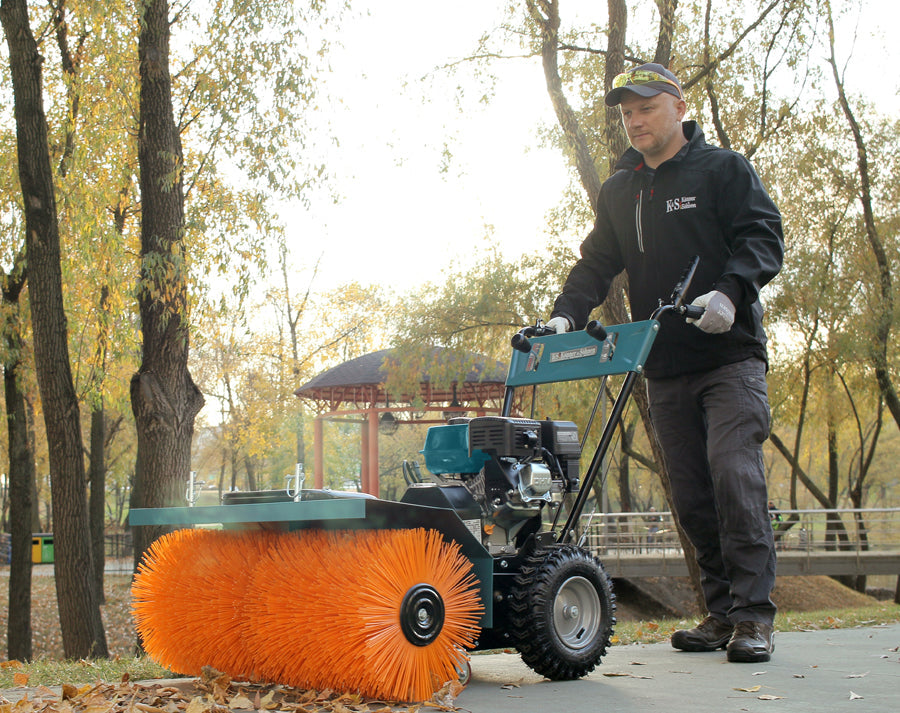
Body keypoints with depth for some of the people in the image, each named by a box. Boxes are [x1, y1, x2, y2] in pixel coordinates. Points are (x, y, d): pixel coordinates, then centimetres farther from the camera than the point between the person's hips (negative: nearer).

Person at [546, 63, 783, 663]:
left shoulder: (723, 169, 3)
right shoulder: (619, 191, 18)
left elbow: (764, 237, -6)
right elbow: (597, 263, 17)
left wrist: (729, 290, -24)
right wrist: (566, 315, -1)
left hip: (730, 353, -5)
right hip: (666, 368, 5)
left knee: (734, 473, -16)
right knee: (692, 493, 3)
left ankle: (754, 614, -13)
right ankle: (723, 612, 9)